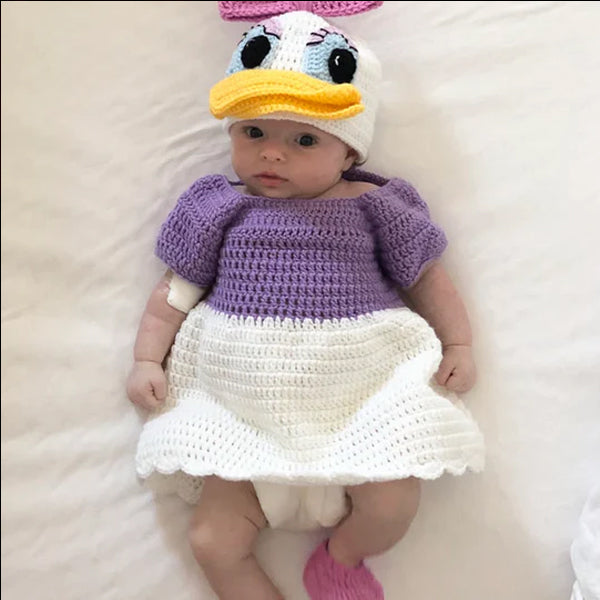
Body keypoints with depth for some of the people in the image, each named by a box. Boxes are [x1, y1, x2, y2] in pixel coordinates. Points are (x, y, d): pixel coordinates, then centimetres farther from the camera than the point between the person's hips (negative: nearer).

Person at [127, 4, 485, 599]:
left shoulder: (371, 206, 3)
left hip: (358, 400, -1)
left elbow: (427, 277, 10)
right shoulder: (220, 208, 5)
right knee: (213, 541, -4)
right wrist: (148, 358, 3)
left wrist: (458, 345, 2)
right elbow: (176, 289, 10)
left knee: (393, 504, -15)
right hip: (242, 415, 2)